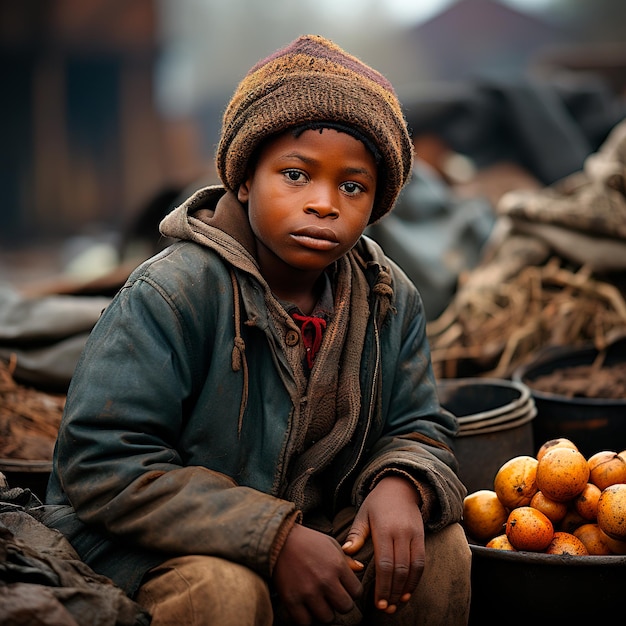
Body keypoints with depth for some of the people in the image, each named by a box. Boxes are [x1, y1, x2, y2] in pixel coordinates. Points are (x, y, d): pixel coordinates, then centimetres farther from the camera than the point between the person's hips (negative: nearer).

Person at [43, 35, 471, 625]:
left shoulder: (388, 296, -2)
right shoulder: (169, 294, -21)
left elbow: (418, 427, 6)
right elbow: (103, 463, -24)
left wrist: (400, 484, -22)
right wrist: (272, 540, -28)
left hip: (319, 528, 6)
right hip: (156, 547, -5)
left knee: (442, 546, -12)